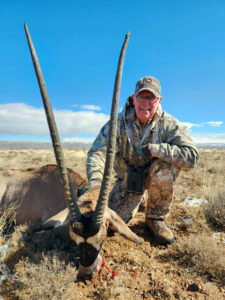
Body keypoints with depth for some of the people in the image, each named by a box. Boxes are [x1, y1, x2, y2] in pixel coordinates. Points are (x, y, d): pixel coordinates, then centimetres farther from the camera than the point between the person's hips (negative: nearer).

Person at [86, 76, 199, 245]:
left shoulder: (169, 124, -17)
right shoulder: (119, 122, -16)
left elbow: (192, 156, -27)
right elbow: (97, 152, -23)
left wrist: (155, 149, -35)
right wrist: (95, 183, -38)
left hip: (154, 176, -1)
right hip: (128, 179, 1)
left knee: (166, 167, -35)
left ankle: (156, 218, -8)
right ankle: (141, 197, 25)